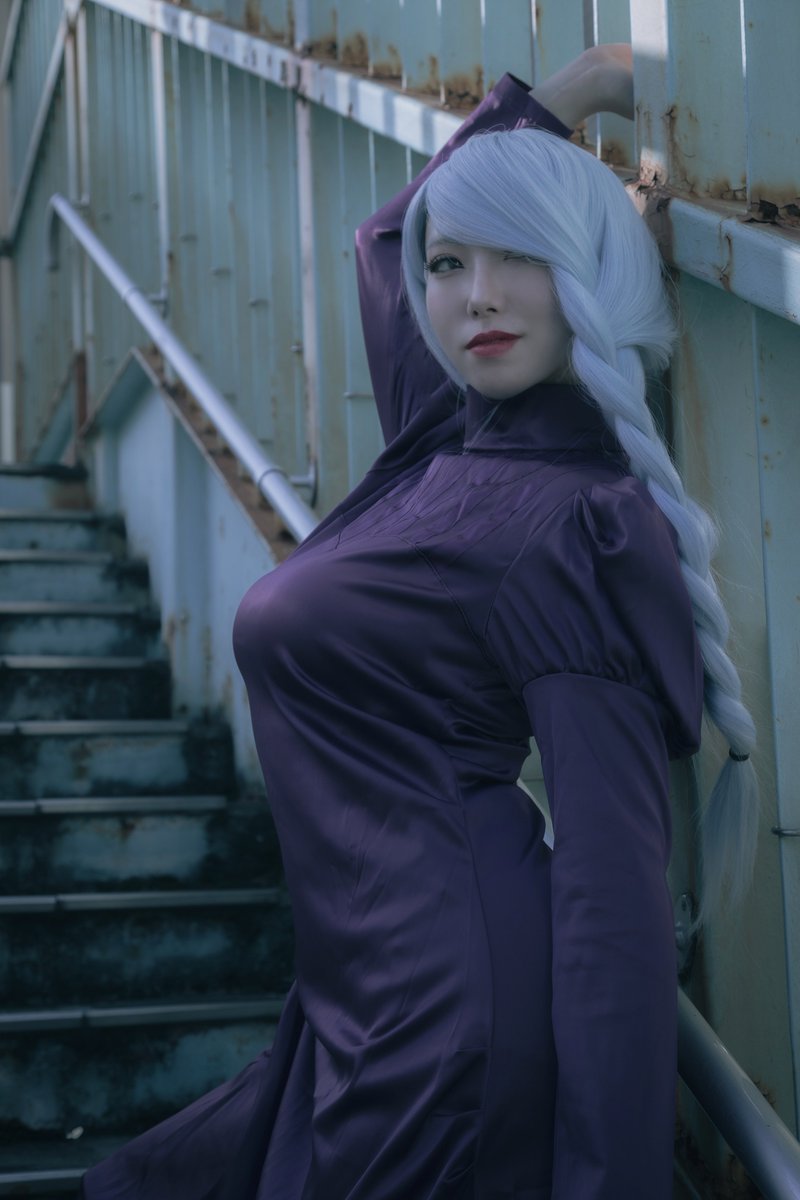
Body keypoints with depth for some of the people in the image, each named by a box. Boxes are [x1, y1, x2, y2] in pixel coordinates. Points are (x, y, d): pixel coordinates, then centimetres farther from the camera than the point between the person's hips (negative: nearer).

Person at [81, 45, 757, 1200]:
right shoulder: (448, 446, 8)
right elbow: (383, 234, 29)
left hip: (447, 1033, -8)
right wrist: (548, 98, 27)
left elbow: (612, 875, -19)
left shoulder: (578, 524, -15)